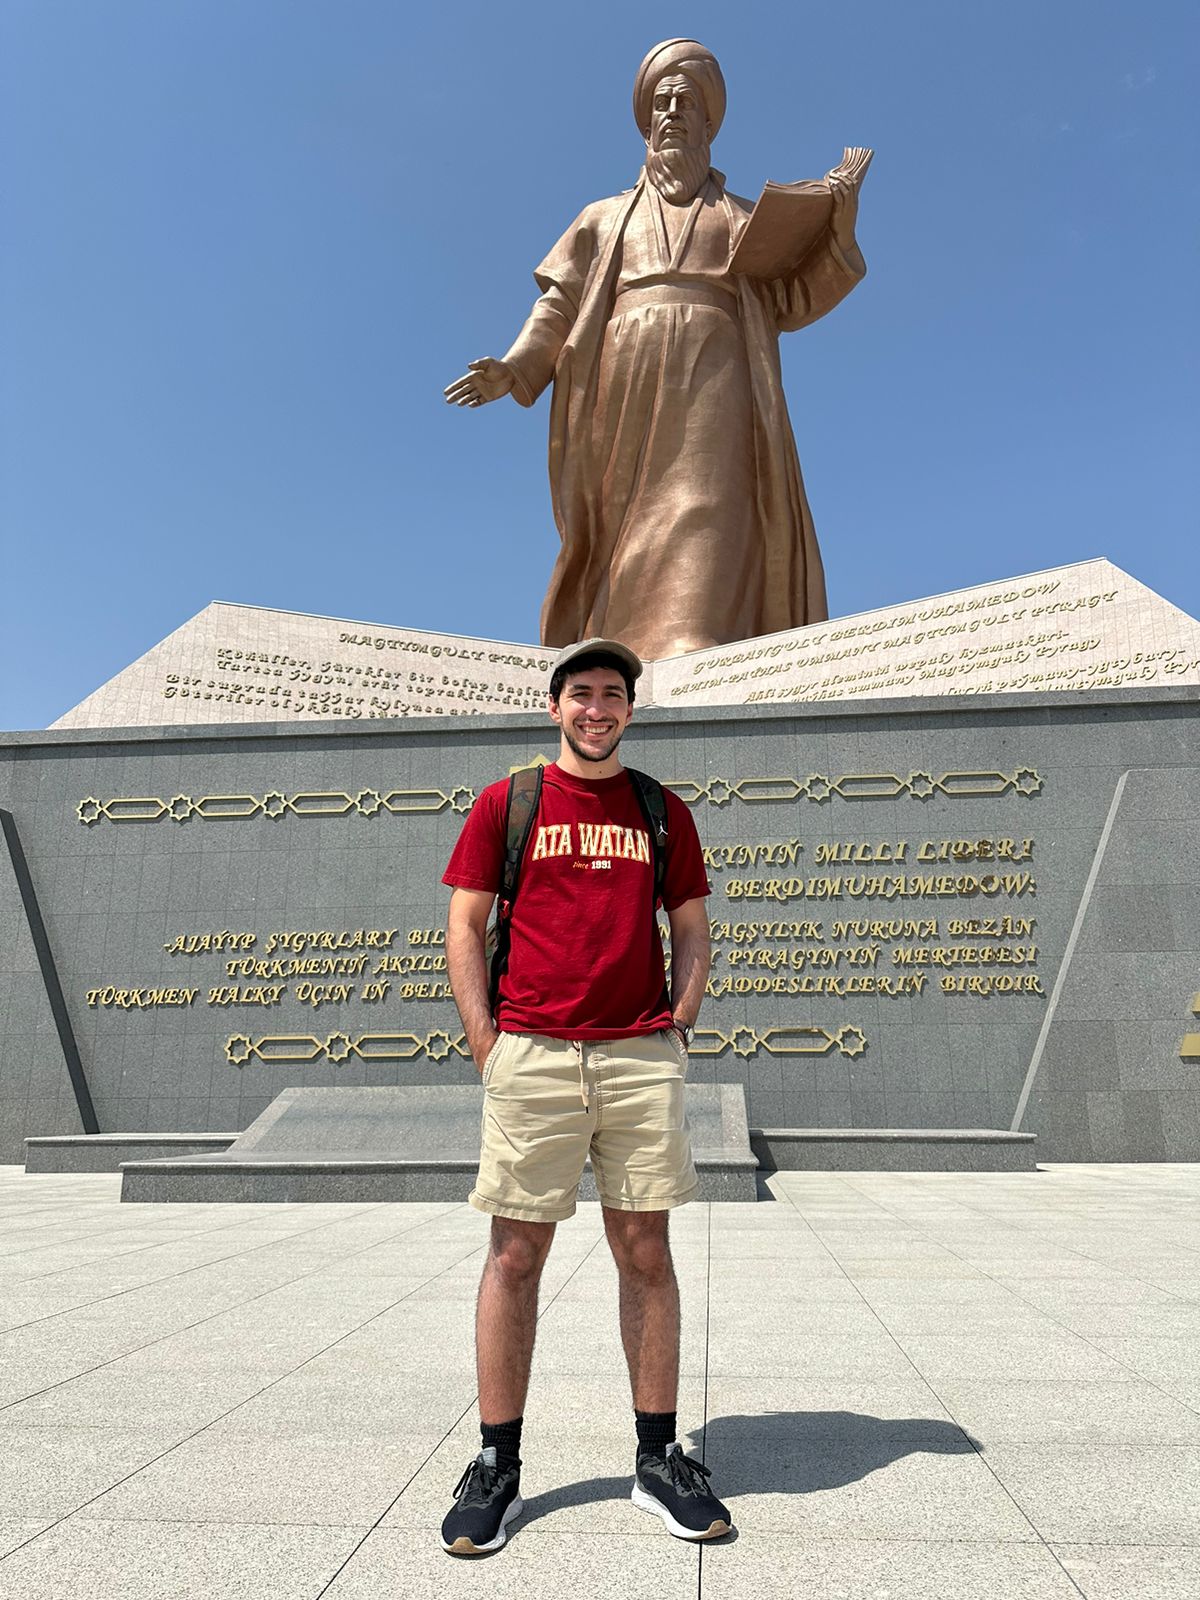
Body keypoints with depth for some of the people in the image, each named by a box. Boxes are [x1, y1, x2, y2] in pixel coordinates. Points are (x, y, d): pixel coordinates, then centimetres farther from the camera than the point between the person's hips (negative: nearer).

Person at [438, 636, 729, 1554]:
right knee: (515, 1256, 4)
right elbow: (465, 929, 5)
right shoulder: (504, 805, 6)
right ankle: (498, 1468, 18)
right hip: (530, 1055, -1)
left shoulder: (664, 813, 12)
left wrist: (678, 1027, 3)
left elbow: (692, 929, 15)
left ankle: (659, 1459, 21)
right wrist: (486, 1047, -3)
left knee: (647, 1254, 8)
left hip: (641, 1056, 2)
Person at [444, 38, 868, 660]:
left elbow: (789, 302, 17)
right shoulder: (606, 217, 30)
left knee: (703, 513, -23)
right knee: (626, 527, -12)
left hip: (712, 382, -1)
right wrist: (514, 369, -1)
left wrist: (838, 232, 3)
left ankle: (694, 664, -37)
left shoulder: (746, 218, 30)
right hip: (629, 385, 1)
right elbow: (561, 305, 17)